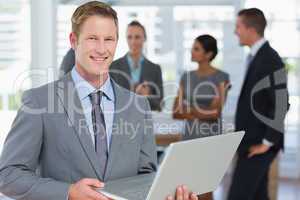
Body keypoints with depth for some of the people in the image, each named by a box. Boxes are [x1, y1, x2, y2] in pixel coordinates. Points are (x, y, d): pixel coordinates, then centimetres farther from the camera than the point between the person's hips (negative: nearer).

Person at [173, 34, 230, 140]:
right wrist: (205, 114, -7)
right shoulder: (186, 77, 9)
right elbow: (176, 112, 3)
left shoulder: (222, 77, -4)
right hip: (189, 137, 4)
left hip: (212, 137, -4)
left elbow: (215, 112, -12)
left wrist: (188, 110, -2)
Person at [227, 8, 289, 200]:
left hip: (258, 143, -9)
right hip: (251, 140, 9)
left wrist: (266, 143, -17)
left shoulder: (270, 60, -17)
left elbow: (281, 104, -21)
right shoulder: (256, 57, 12)